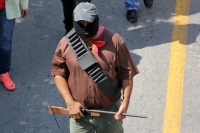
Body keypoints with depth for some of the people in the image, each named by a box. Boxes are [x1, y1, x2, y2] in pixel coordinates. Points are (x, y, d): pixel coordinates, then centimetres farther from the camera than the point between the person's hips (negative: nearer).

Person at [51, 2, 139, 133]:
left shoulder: (115, 41, -14)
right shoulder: (66, 44, -10)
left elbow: (127, 73, -7)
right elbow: (58, 73, -1)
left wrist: (125, 102, -13)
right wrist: (70, 102, -10)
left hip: (110, 110, 0)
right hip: (79, 111, 1)